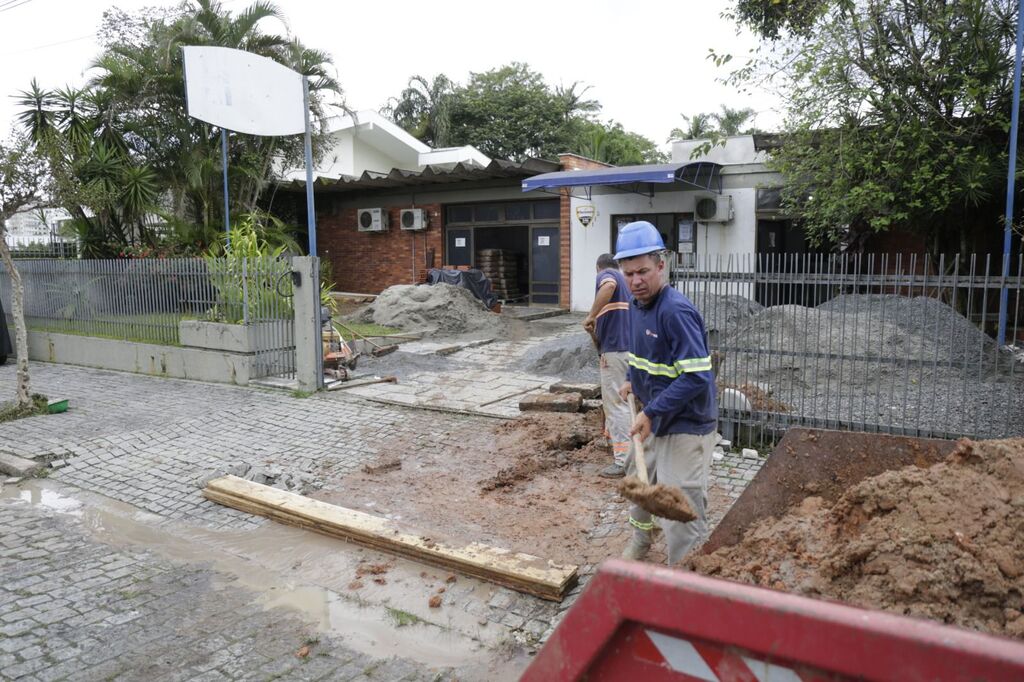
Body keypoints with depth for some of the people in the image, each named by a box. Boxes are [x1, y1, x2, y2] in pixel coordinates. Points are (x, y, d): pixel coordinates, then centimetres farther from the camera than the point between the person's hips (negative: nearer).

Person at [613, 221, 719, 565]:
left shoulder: (676, 311, -25)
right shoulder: (636, 304, 3)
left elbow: (696, 377, -29)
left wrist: (651, 413, -27)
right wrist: (633, 382, 11)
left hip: (686, 427, -10)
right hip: (653, 421, 10)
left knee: (681, 515, -6)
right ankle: (640, 539, 55)